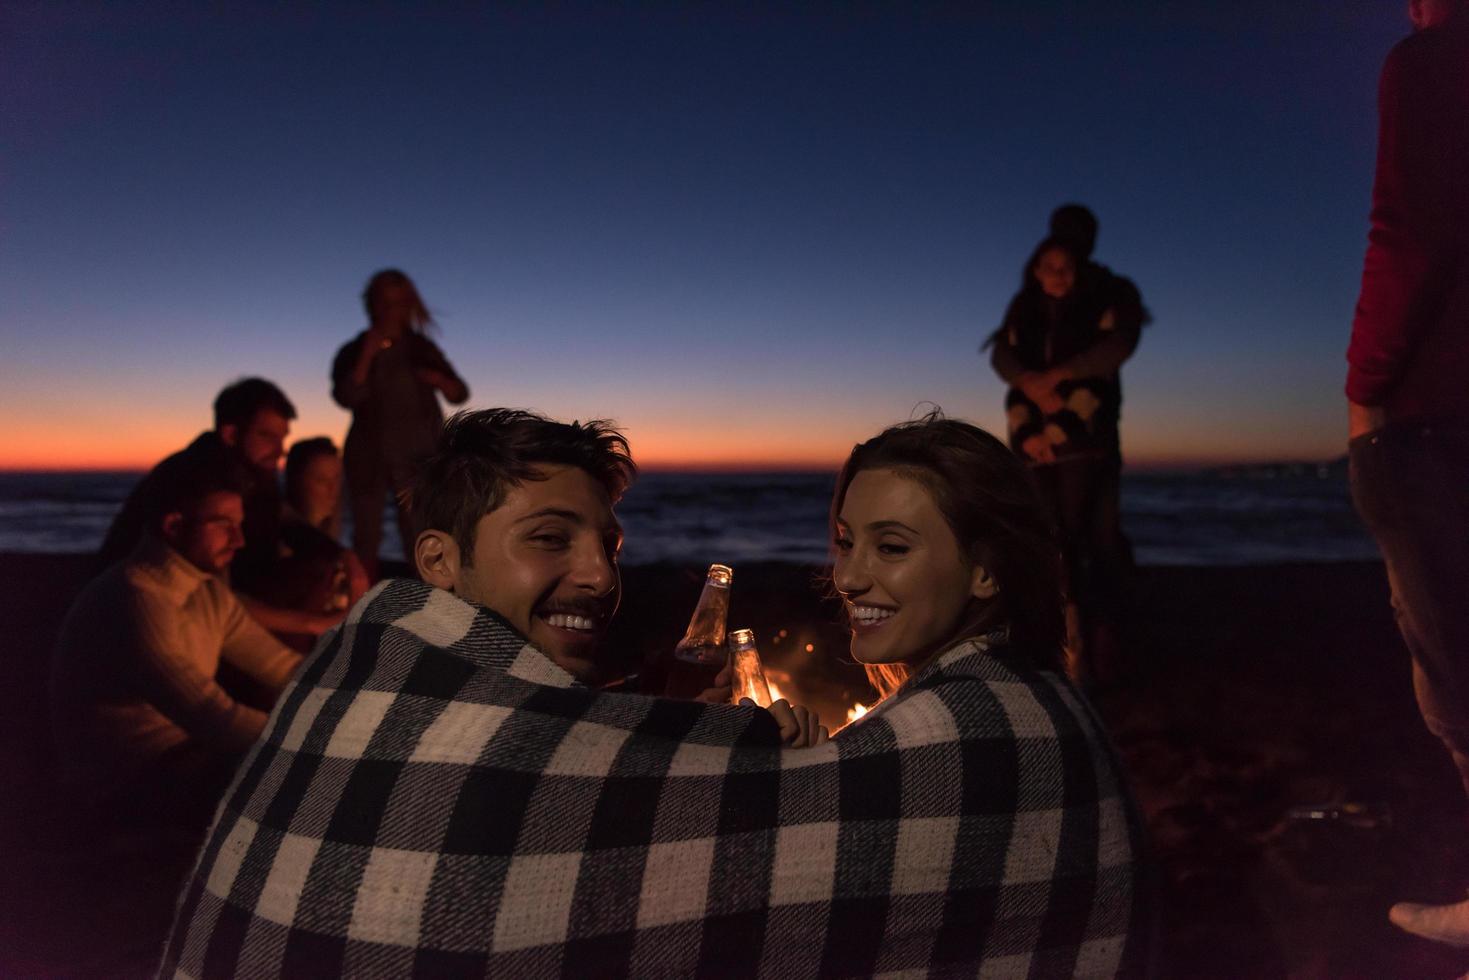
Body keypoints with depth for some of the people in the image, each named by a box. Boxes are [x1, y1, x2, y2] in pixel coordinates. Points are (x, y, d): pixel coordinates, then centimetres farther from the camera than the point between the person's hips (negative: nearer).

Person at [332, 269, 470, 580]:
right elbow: (346, 397, -13)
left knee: (417, 538, -1)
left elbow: (460, 395, 6)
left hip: (417, 456, 1)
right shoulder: (354, 352, 3)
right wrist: (368, 353, -18)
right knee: (367, 537, 1)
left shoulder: (422, 348, 7)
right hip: (369, 455, -1)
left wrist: (439, 380, -15)